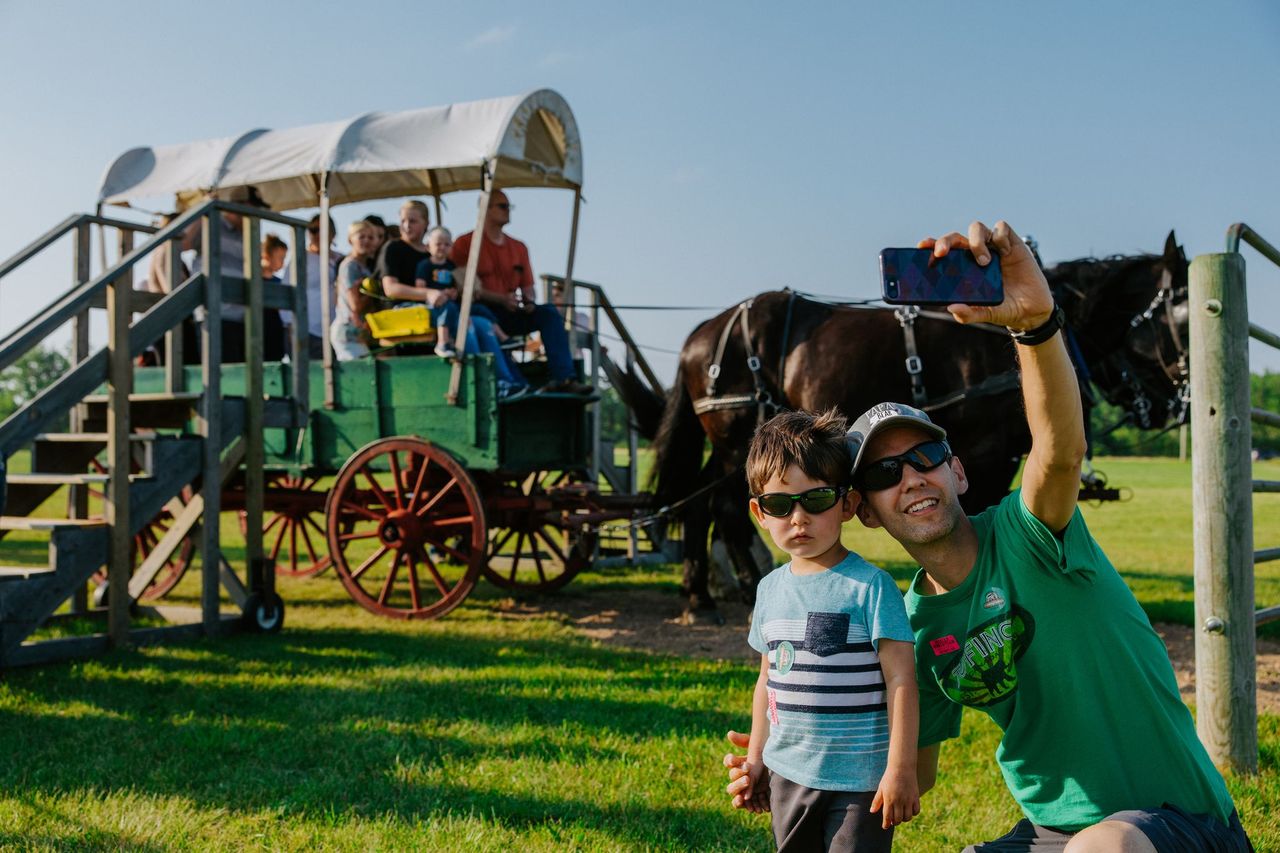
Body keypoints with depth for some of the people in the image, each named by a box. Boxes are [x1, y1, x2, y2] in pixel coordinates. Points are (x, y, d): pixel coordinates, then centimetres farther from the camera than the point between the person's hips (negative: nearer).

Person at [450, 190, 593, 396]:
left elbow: (527, 286, 18)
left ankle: (563, 378, -31)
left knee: (549, 312, -19)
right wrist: (502, 299, -18)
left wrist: (529, 301, -7)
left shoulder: (519, 248, 18)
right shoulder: (466, 244, 0)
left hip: (510, 313, 5)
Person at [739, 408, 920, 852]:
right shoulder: (771, 588, 5)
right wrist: (756, 758, 16)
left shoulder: (869, 585, -13)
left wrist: (900, 770, -15)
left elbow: (900, 680, -13)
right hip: (788, 774, 6)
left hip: (860, 780, -6)